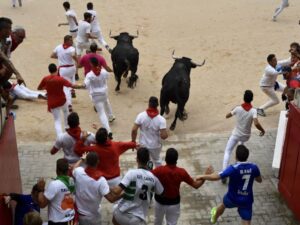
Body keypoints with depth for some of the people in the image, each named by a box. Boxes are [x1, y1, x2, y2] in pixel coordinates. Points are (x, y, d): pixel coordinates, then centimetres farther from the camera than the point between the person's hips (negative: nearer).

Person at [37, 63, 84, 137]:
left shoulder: (45, 79, -9)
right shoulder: (60, 79, -17)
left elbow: (39, 88, 5)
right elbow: (72, 86, -20)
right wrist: (82, 86, -9)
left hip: (52, 103, 1)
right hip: (62, 101, -1)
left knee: (57, 121, 6)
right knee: (65, 111, 34)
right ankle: (67, 127, 44)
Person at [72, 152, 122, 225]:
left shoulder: (79, 172, -17)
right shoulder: (101, 180, -27)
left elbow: (75, 167, 8)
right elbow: (111, 199, -26)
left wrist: (82, 159, 26)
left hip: (78, 214, 3)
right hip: (93, 217, -3)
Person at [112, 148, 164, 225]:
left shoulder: (132, 173, -16)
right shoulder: (153, 178, -3)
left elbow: (117, 191, -22)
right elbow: (161, 193, 14)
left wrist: (111, 189, -1)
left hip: (122, 214, -1)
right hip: (137, 219, 1)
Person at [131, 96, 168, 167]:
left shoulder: (141, 116, -19)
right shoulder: (161, 119, -22)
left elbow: (134, 130, -17)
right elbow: (164, 136, -25)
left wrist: (133, 142, -1)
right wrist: (166, 134, -1)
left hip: (143, 145, 0)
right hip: (155, 145, 0)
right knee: (157, 160, 28)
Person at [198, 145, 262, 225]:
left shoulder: (233, 168, -27)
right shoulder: (254, 167, -13)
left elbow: (216, 177, -30)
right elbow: (259, 180, 6)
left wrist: (202, 177, -16)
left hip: (233, 198, -1)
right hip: (247, 201, 1)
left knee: (223, 204, 33)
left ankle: (215, 217, 64)